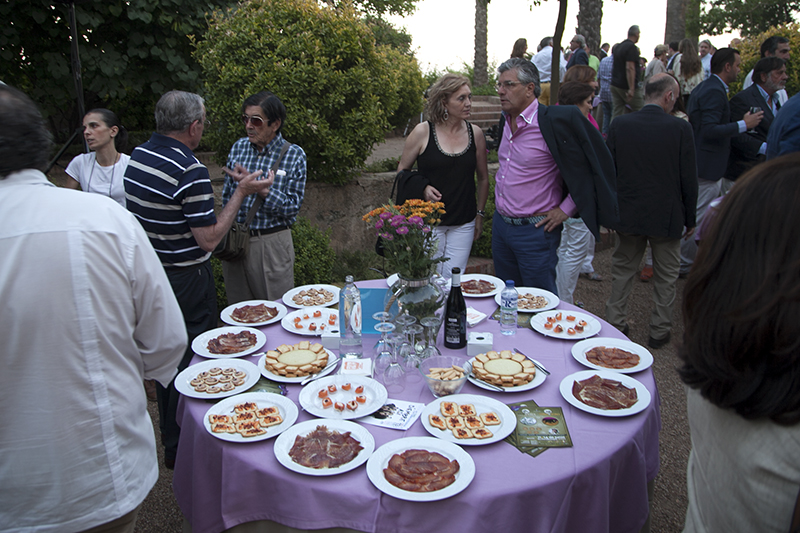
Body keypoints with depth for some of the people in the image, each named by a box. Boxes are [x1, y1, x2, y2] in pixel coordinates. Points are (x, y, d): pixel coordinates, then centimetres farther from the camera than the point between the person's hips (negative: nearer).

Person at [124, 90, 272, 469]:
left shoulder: (137, 156, 4)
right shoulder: (189, 170, -23)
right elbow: (209, 239, -21)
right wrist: (241, 192, -14)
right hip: (187, 281, -8)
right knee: (190, 362, 6)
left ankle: (169, 438, 37)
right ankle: (182, 449, 20)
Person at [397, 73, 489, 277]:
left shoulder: (475, 133, 2)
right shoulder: (423, 132, -7)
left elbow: (483, 178, 13)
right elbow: (402, 172, 5)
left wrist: (480, 214, 14)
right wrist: (422, 187, -13)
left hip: (463, 224, 3)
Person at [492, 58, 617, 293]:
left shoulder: (556, 120, -17)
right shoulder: (507, 120, 6)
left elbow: (593, 165, -14)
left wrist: (565, 210, -11)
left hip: (534, 230, -7)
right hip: (500, 224, 7)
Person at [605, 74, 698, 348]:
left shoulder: (619, 125, -6)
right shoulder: (680, 128, -12)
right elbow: (689, 179, -8)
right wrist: (690, 219, 4)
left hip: (627, 215, 2)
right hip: (667, 218, -2)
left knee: (622, 271, 17)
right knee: (665, 277, 14)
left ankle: (615, 323, 24)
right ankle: (660, 330, 24)